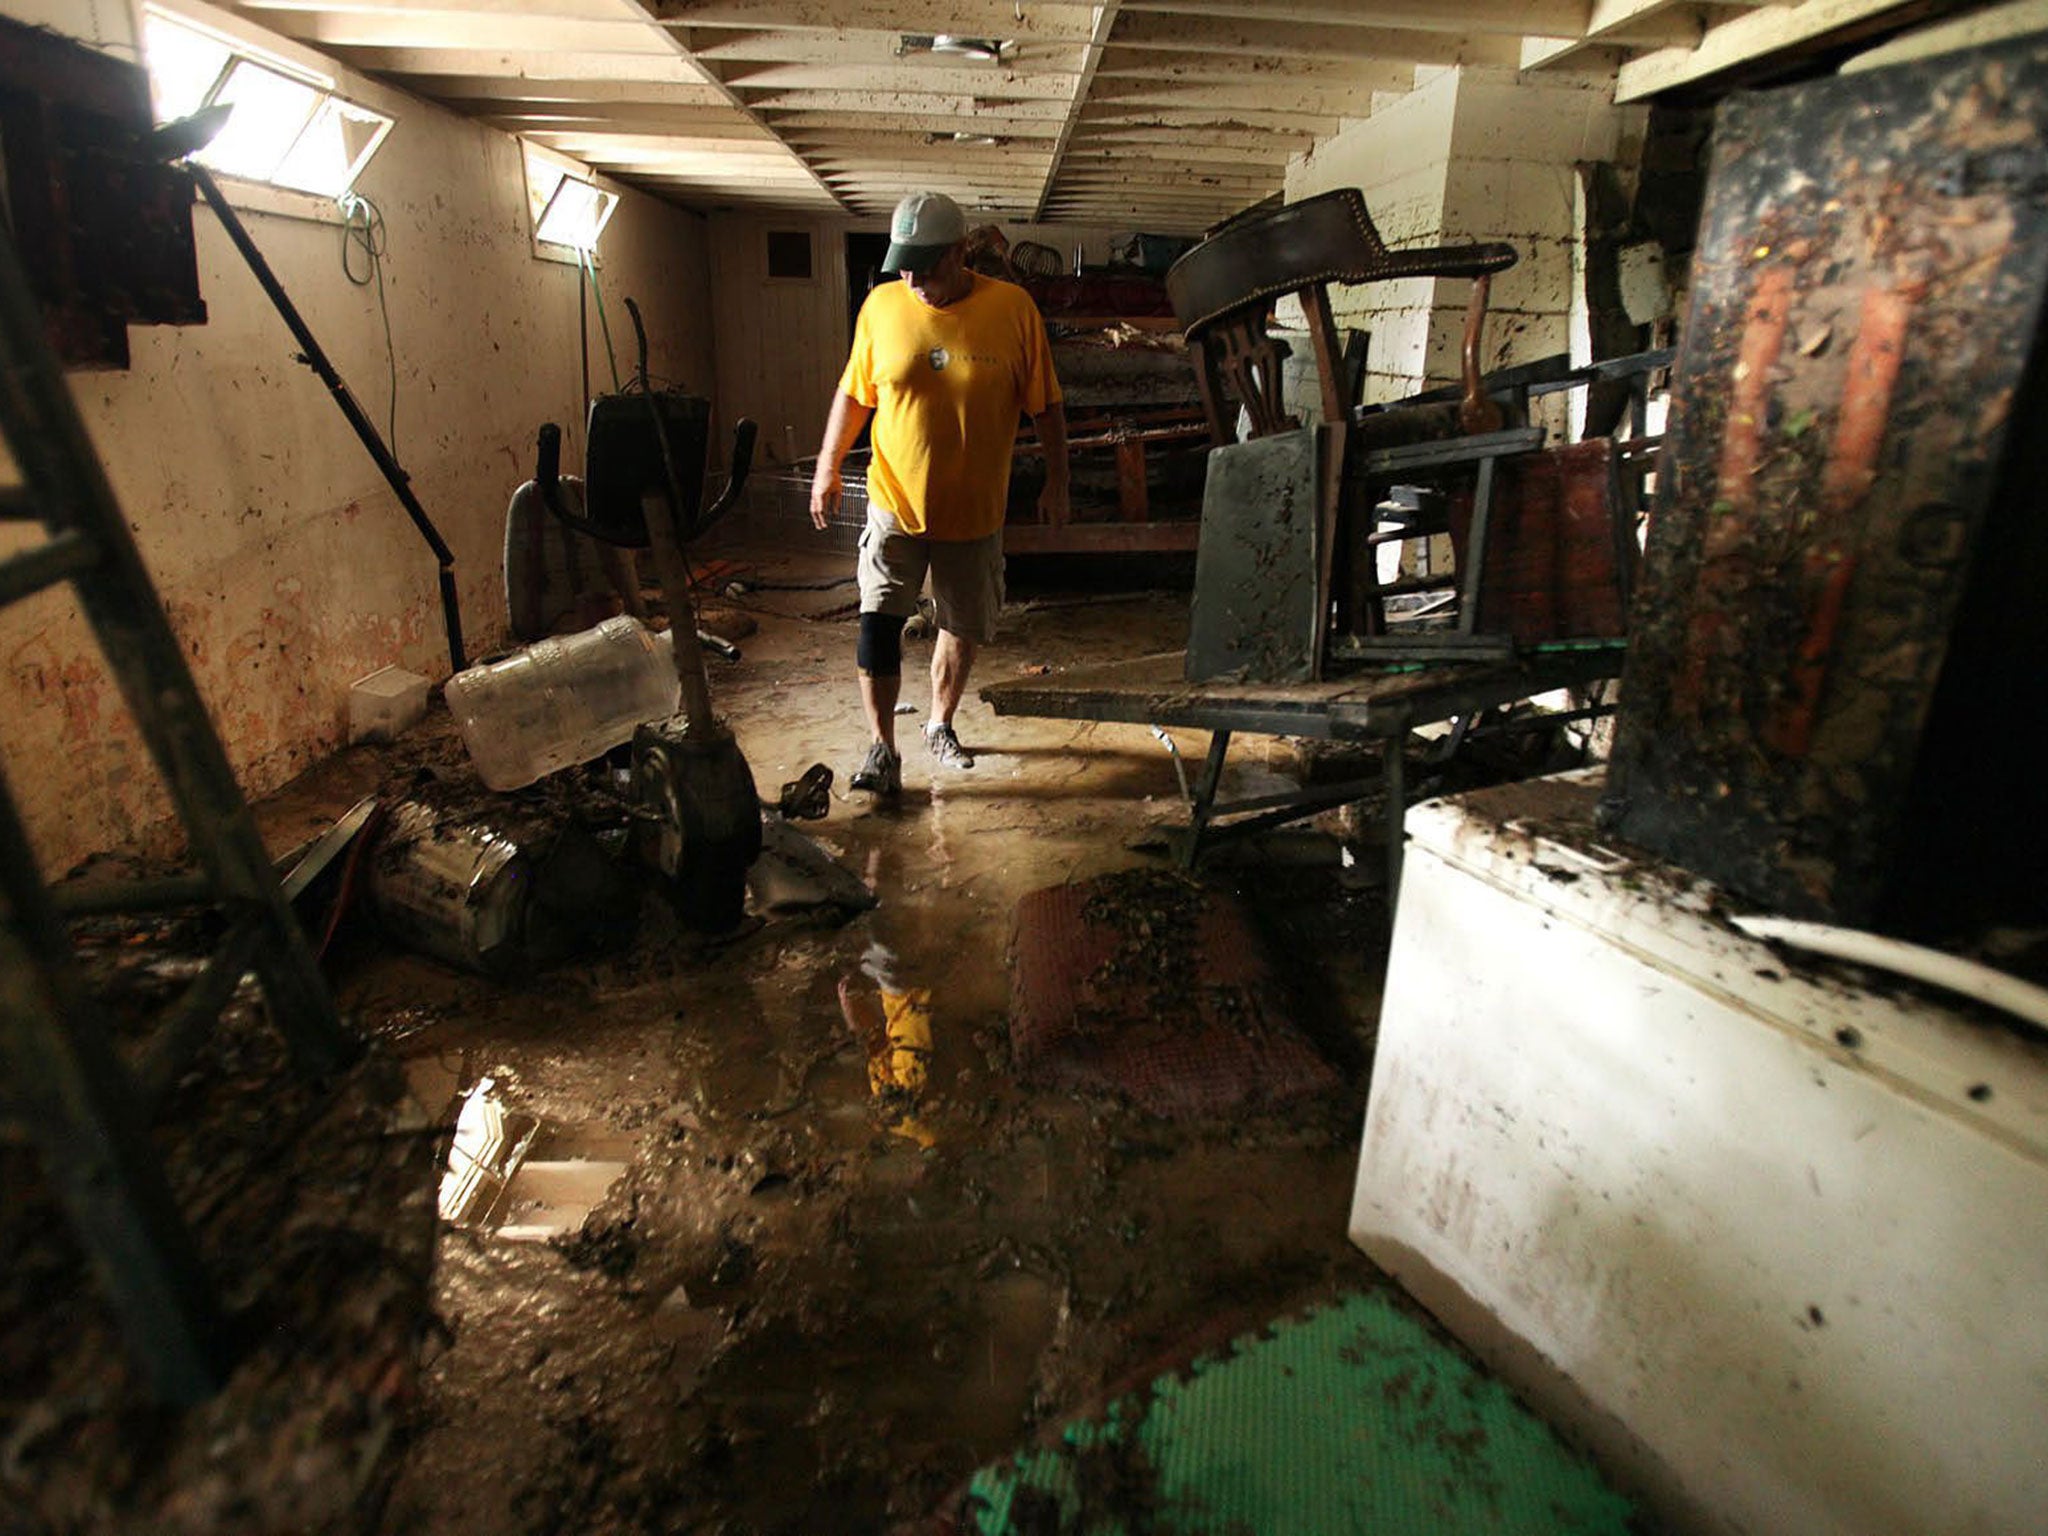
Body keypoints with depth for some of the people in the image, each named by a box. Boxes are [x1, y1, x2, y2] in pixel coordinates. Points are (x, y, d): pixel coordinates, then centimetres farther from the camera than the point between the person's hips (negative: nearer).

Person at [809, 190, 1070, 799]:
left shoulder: (1013, 308, -8)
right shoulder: (881, 306, -2)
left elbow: (1045, 405, -1)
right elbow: (854, 393, 8)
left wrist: (1057, 482, -1)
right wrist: (827, 467, 5)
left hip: (975, 511, 0)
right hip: (895, 503, 0)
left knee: (963, 628, 11)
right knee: (878, 623, -11)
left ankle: (941, 725, 33)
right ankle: (882, 749, -1)